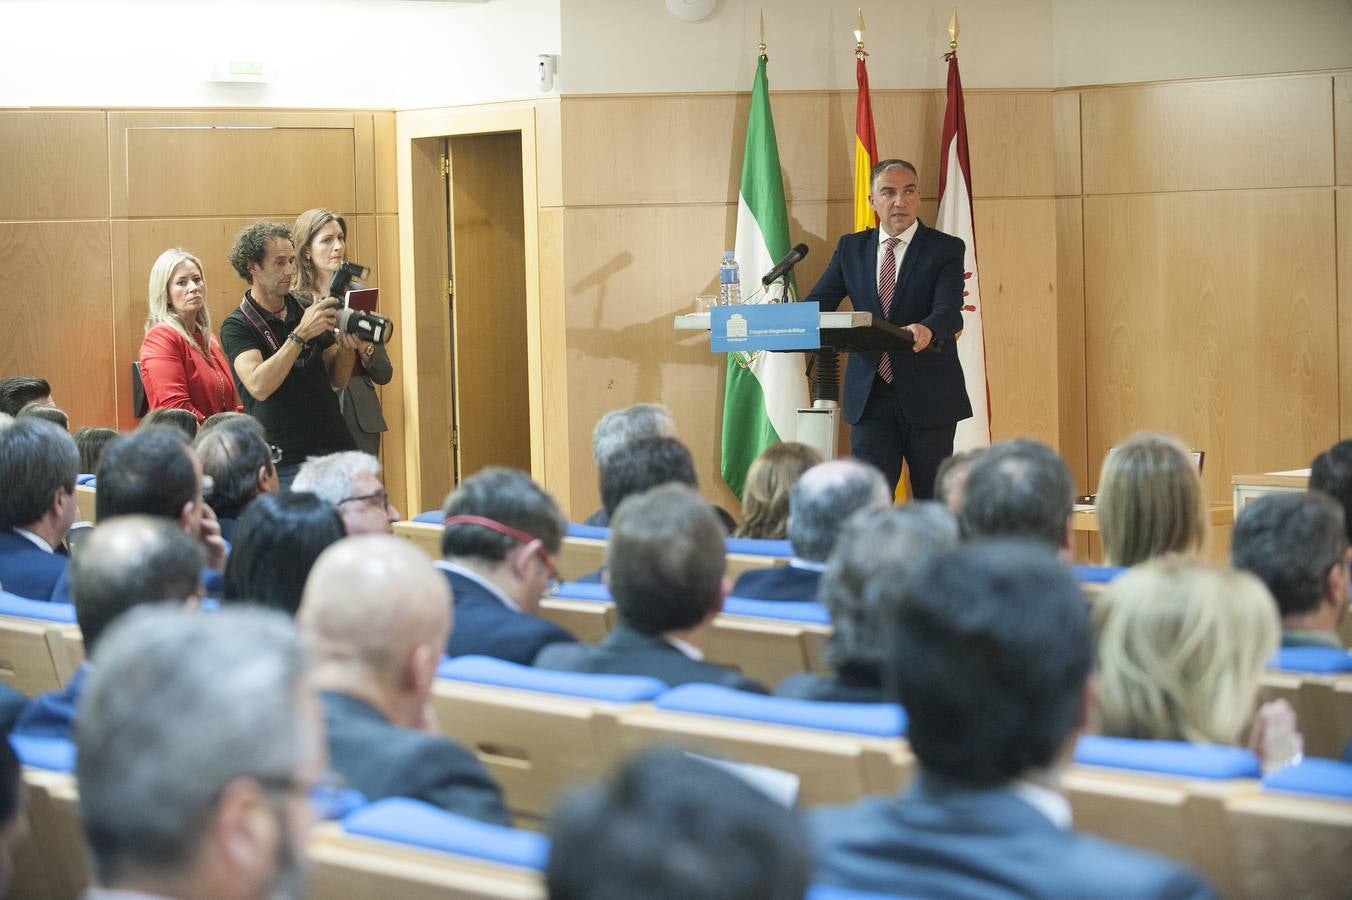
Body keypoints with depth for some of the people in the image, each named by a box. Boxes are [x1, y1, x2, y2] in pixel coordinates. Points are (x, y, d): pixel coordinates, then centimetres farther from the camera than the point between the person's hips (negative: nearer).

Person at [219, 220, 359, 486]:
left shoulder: (307, 310, 11)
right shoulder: (236, 326, -4)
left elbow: (338, 381, 15)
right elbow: (258, 386, -21)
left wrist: (347, 348, -6)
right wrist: (301, 334, -23)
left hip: (334, 449, 4)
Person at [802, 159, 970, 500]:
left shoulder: (946, 249, -1)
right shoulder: (851, 248, 10)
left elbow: (949, 311, -17)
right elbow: (817, 303, 2)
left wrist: (927, 330, -41)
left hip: (928, 395, -2)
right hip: (870, 395, 2)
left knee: (934, 503, 6)